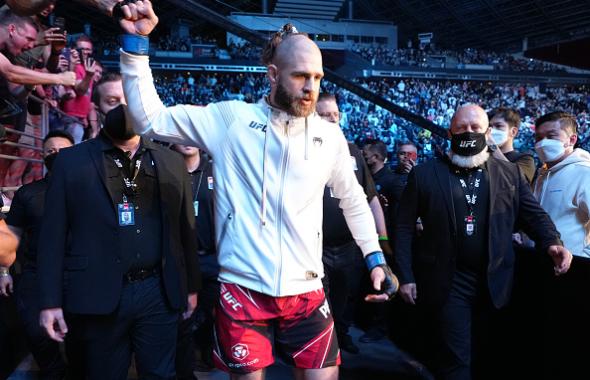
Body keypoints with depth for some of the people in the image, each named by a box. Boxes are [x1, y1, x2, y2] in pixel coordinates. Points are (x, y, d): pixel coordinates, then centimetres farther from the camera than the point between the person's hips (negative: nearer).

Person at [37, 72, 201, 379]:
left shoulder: (171, 162, 8)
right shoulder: (71, 161, 1)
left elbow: (185, 227, 10)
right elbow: (53, 234, -2)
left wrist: (191, 285, 11)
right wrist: (50, 301, -6)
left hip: (160, 293, 2)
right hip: (97, 296, -1)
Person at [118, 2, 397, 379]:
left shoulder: (329, 135, 3)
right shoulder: (231, 119, -4)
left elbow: (354, 201, 17)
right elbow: (149, 119, -4)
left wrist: (376, 259, 14)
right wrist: (136, 43, -10)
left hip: (306, 292, 3)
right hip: (243, 289, -2)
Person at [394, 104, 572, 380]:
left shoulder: (510, 174, 5)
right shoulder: (424, 174, -2)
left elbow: (535, 215, 8)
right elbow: (404, 228, -1)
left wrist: (551, 242, -12)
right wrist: (405, 276, -5)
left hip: (493, 285, 3)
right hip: (446, 285, -3)